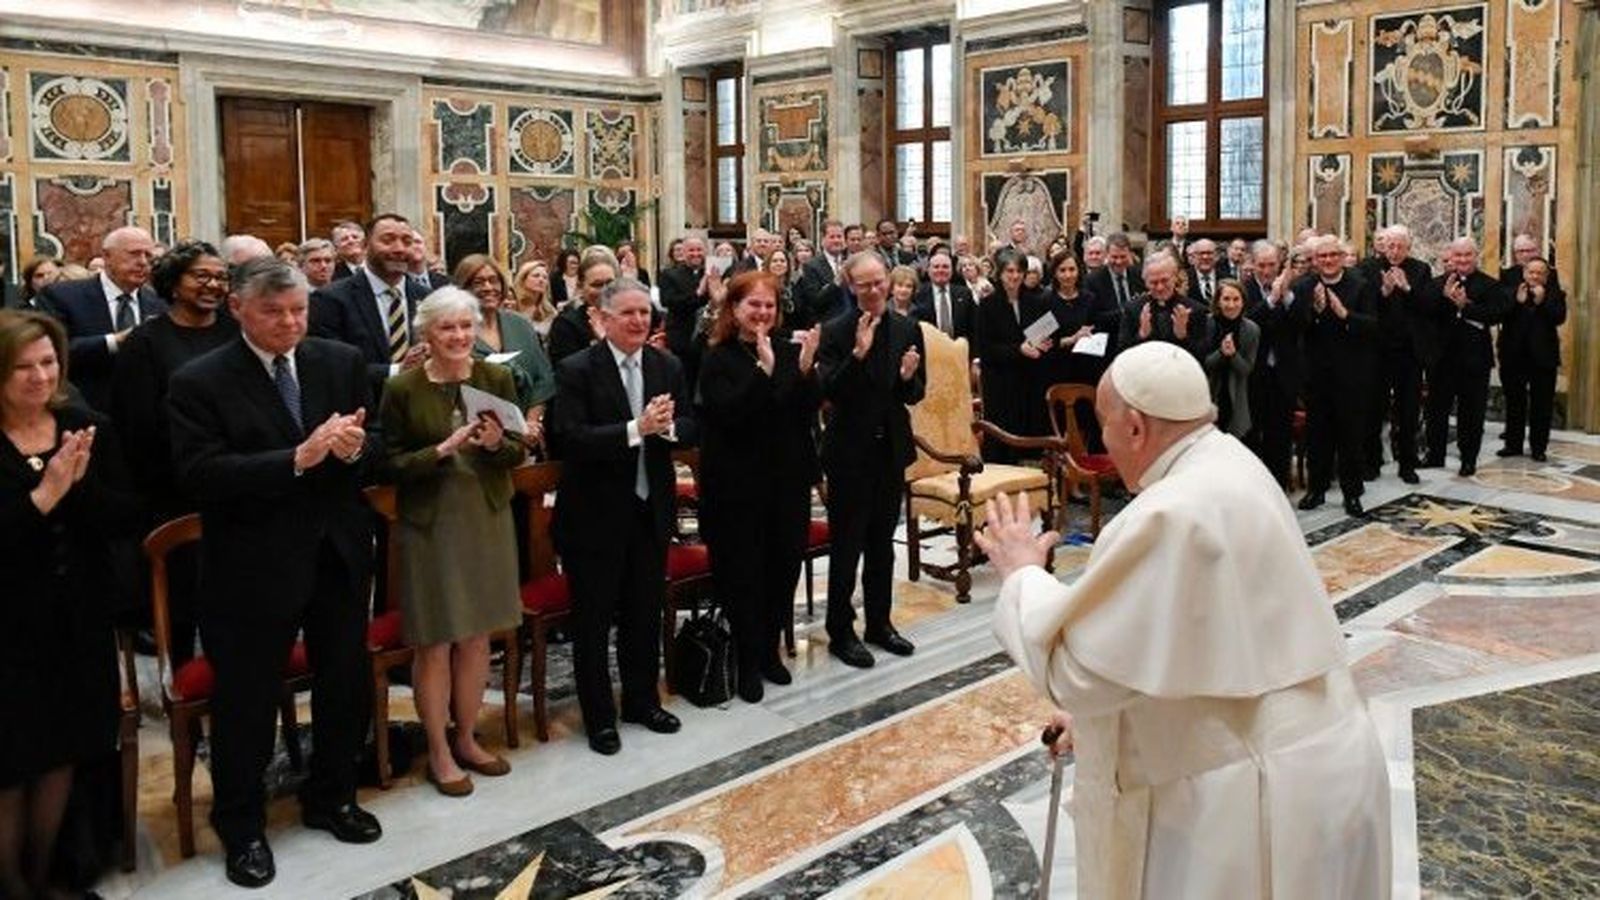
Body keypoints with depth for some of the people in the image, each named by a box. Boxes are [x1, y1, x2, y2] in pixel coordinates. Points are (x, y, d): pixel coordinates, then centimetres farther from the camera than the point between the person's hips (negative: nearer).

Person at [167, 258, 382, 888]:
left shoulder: (343, 362, 2)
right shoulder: (200, 382, -9)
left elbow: (375, 444, 6)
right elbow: (201, 474, -19)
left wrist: (355, 449, -19)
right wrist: (296, 459, -28)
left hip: (339, 553, 4)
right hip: (253, 563, -4)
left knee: (347, 683, 17)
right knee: (247, 699, 8)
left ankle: (331, 798, 39)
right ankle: (241, 826, 29)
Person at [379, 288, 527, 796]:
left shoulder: (496, 379, 0)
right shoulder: (403, 389, -8)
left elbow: (520, 453, 4)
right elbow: (390, 466, -7)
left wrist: (497, 444, -17)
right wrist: (443, 449, -20)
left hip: (487, 519, 3)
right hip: (429, 525, -3)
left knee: (477, 637, 12)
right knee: (435, 643, 4)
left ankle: (466, 739, 29)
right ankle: (439, 753, 20)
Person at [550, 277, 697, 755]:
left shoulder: (668, 366, 4)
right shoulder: (576, 370, -12)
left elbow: (690, 429, 3)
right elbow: (570, 438, -21)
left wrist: (667, 426, -19)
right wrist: (636, 429, -28)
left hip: (651, 509, 5)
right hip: (595, 514, -5)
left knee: (646, 613, 18)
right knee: (593, 619, 7)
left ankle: (643, 700, 35)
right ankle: (599, 716, 23)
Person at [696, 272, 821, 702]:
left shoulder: (789, 350, 2)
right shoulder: (718, 359, -7)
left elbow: (809, 412, -2)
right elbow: (729, 413, -21)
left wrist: (806, 367, -18)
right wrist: (764, 369, -29)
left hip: (789, 480, 4)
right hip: (739, 485, -4)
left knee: (784, 566, 12)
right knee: (742, 572, 4)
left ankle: (770, 649, 31)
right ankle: (748, 661, 19)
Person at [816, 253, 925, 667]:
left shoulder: (908, 329, 3)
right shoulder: (836, 333, -9)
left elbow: (916, 395, 6)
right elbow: (829, 392, -17)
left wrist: (909, 378, -16)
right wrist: (858, 354, -28)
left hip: (891, 449, 4)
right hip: (850, 451, -4)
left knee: (882, 543, 16)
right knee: (846, 546, 3)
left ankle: (879, 623, 29)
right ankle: (840, 631, 15)